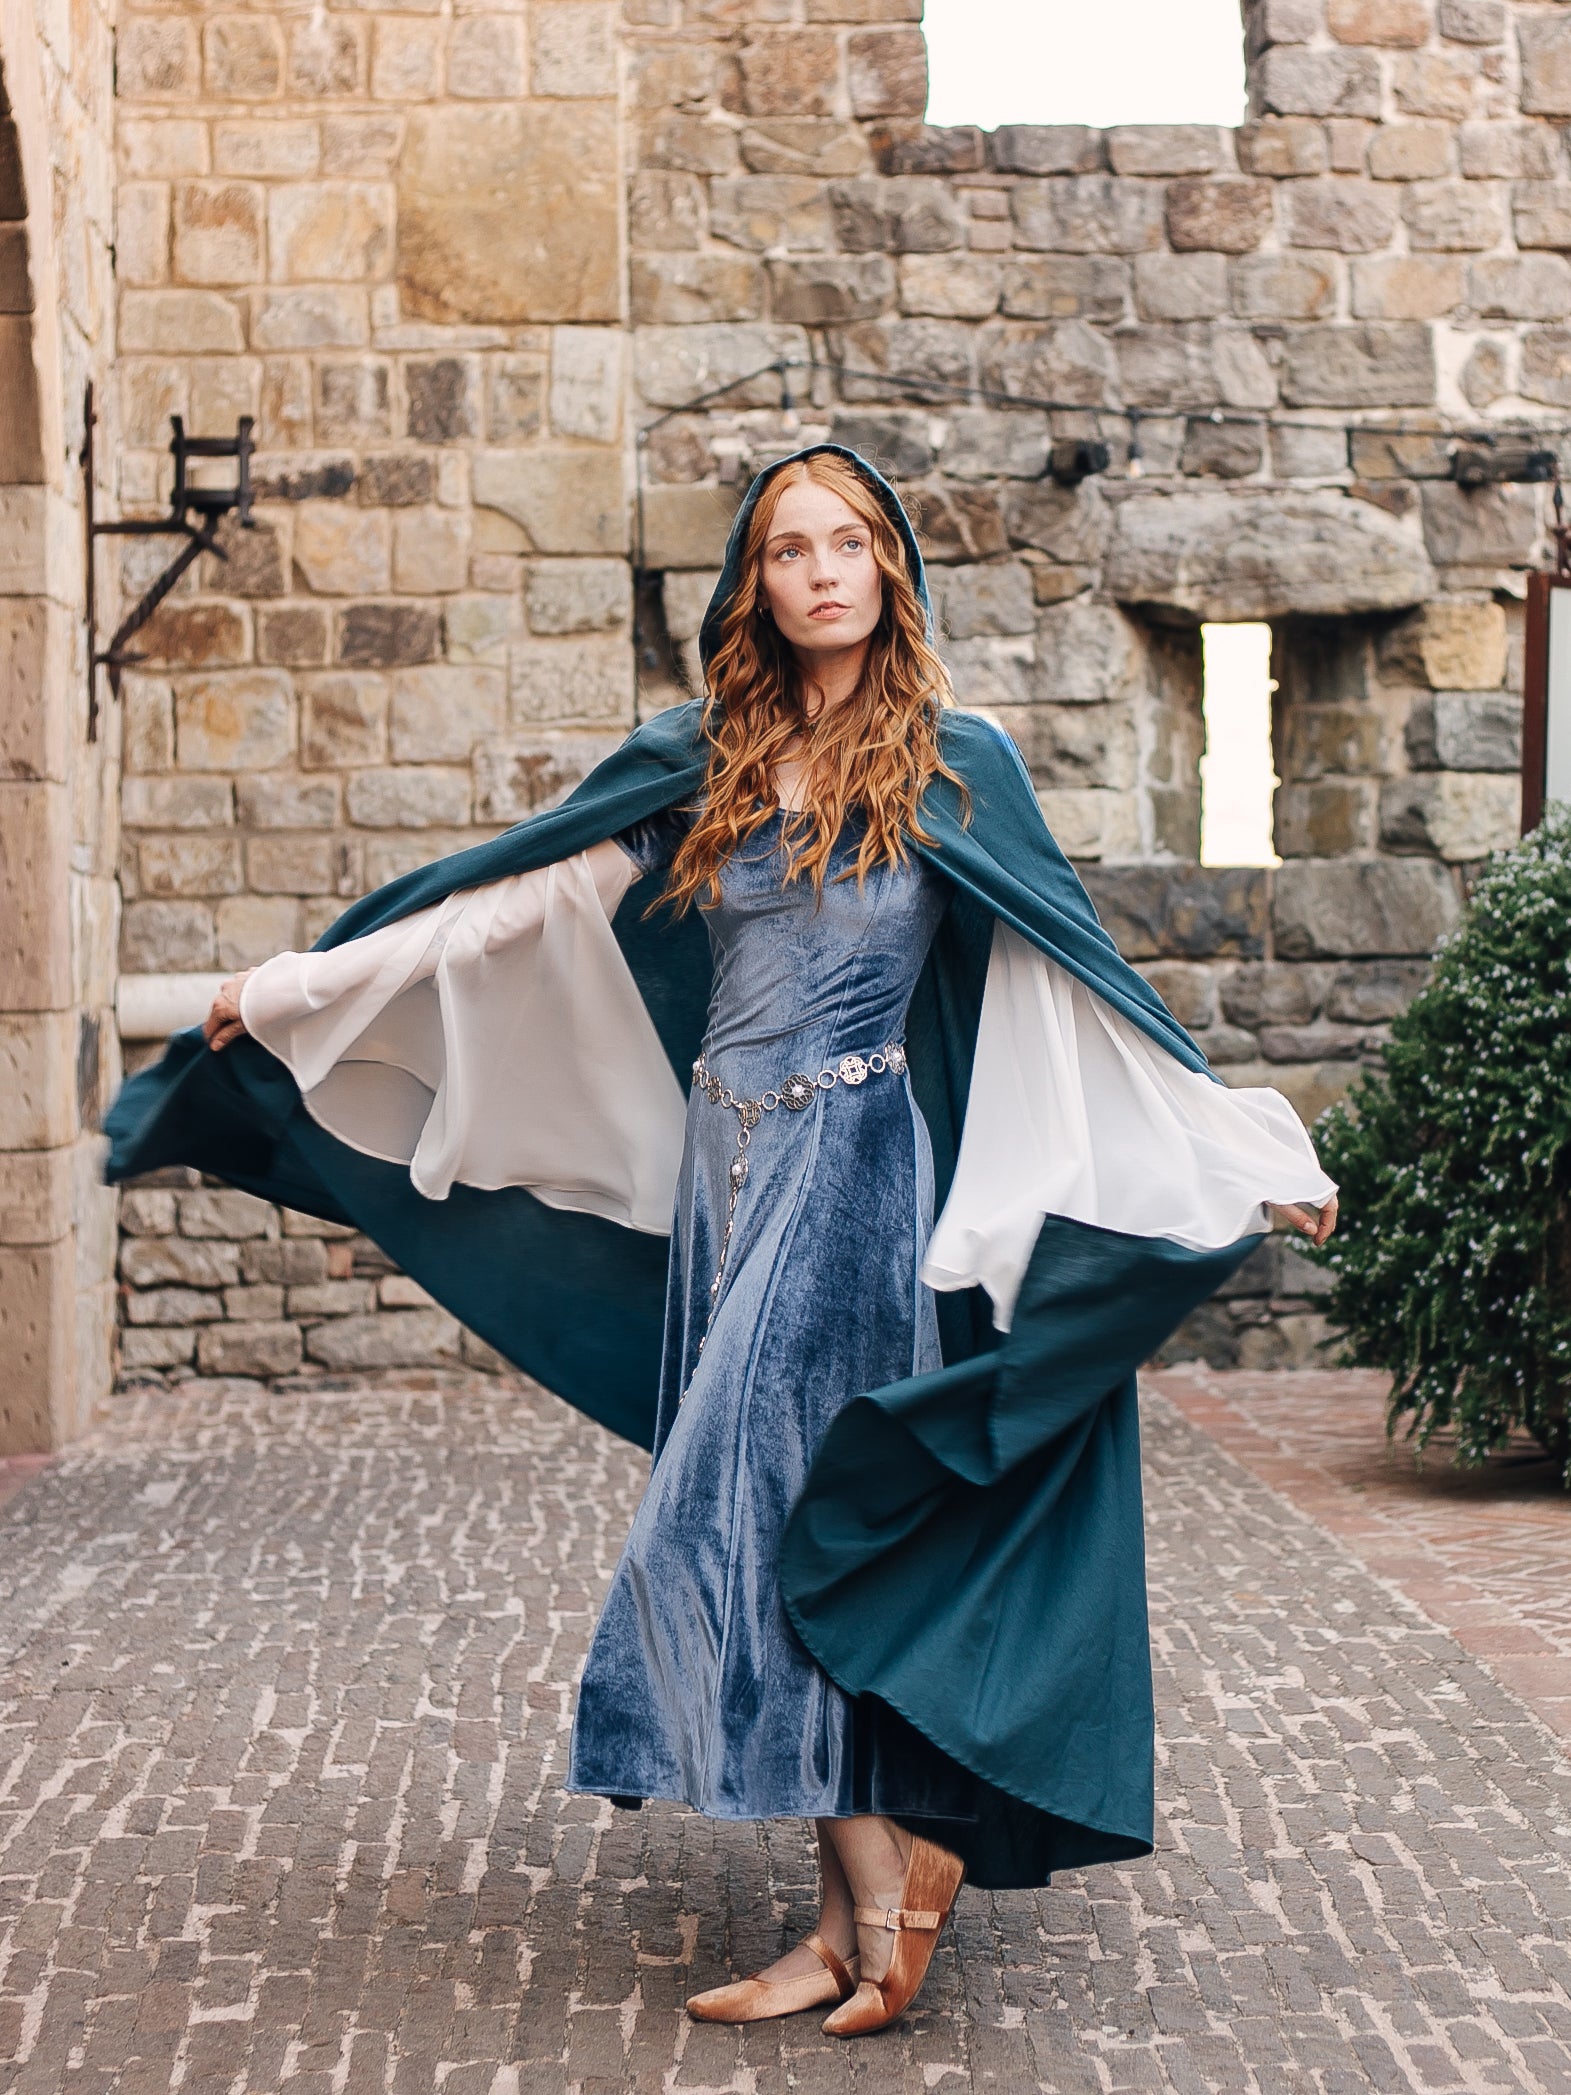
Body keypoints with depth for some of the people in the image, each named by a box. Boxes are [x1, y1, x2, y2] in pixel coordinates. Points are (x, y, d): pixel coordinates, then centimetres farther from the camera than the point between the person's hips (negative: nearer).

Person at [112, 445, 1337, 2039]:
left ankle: (889, 1867, -1)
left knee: (748, 1520, -13)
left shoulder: (957, 765, 2)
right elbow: (511, 895, 11)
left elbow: (1078, 983, 5)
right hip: (728, 1173, 5)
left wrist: (1250, 1152, 4)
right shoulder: (702, 766, 10)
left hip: (853, 1173, -5)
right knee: (793, 1540, 4)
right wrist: (300, 986, 10)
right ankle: (862, 1911, 11)